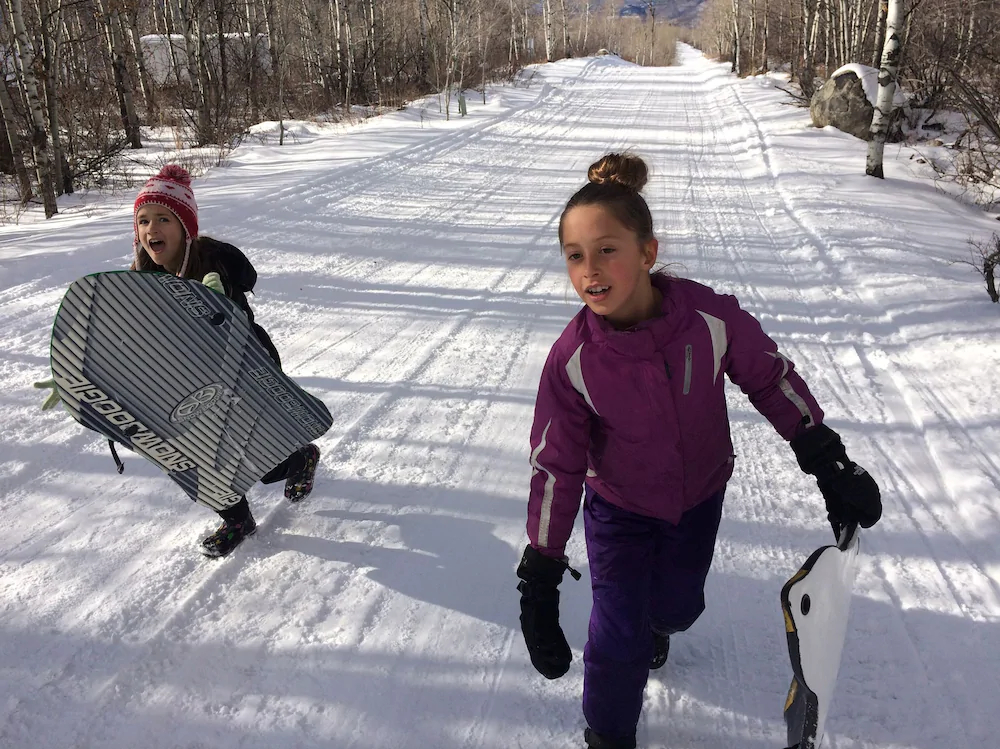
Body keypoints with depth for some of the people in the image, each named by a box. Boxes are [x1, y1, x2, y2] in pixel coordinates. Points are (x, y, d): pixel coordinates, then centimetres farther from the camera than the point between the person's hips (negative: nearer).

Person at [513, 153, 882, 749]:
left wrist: (831, 465, -6)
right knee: (620, 641, -4)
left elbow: (772, 380, -9)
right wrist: (540, 578, -17)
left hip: (700, 496, 2)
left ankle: (655, 617, 59)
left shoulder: (711, 317, -28)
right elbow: (555, 466, -18)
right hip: (619, 506, -1)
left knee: (677, 606, 20)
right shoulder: (572, 358, -28)